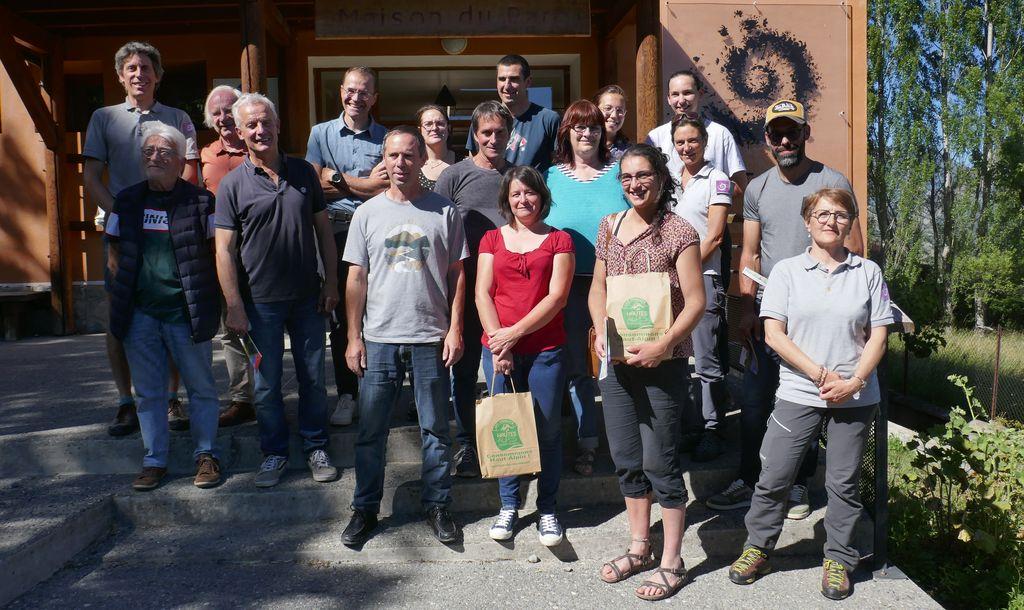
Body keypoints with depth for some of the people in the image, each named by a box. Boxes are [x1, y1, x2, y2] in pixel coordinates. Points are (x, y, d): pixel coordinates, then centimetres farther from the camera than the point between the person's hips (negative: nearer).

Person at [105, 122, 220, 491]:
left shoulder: (200, 201, -4)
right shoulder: (127, 201, 8)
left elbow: (215, 253, -1)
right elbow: (115, 256, 15)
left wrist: (203, 300, -5)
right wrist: (122, 299, 6)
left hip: (187, 312, -3)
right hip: (140, 313, 4)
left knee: (201, 388, 6)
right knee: (148, 392, 11)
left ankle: (205, 455, 20)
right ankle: (154, 460, 23)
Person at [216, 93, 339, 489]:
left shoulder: (304, 173, 5)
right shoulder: (233, 184, -4)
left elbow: (323, 229, 9)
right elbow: (224, 249, -6)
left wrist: (331, 282, 3)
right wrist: (234, 306, -10)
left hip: (307, 297, 2)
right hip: (260, 302, -2)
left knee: (313, 378, 10)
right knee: (266, 384, 8)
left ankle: (316, 448, 25)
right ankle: (274, 452, 24)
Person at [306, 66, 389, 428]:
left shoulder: (386, 138, 8)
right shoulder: (321, 133, 11)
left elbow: (389, 190, -6)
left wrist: (338, 178, -4)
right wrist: (366, 183, -4)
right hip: (336, 235, 1)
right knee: (340, 317, 4)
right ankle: (346, 394, 14)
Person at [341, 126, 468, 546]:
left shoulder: (444, 211, 2)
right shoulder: (367, 213, 6)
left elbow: (457, 275, 4)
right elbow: (356, 278, 6)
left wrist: (455, 329, -3)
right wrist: (353, 336, 2)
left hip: (431, 338, -1)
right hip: (379, 338, 1)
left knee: (436, 429, 8)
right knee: (371, 431, 8)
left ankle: (437, 507, 23)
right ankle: (365, 509, 22)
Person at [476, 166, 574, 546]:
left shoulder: (559, 240, 5)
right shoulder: (493, 240, 11)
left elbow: (557, 297, -6)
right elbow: (482, 293, 3)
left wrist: (514, 333, -12)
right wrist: (498, 340, -10)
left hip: (545, 349, -1)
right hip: (498, 347, 2)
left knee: (547, 429, 3)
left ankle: (547, 509, 18)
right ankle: (508, 506, 21)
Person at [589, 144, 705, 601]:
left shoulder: (678, 232, -8)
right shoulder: (609, 226, 9)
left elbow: (695, 301, -10)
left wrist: (663, 345, -22)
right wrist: (601, 330, -2)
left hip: (662, 361, -6)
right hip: (616, 359, 6)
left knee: (660, 462, 0)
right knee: (626, 459, 14)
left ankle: (672, 563, 16)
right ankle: (640, 548, 32)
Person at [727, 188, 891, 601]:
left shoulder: (868, 273, 6)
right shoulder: (787, 271, 1)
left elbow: (878, 335, 4)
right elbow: (773, 334, -6)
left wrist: (854, 382, -10)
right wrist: (821, 375, -13)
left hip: (856, 397, 1)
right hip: (798, 395, -1)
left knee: (844, 482, 9)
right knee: (774, 477, 1)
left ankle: (838, 559, 25)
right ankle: (758, 548, 20)